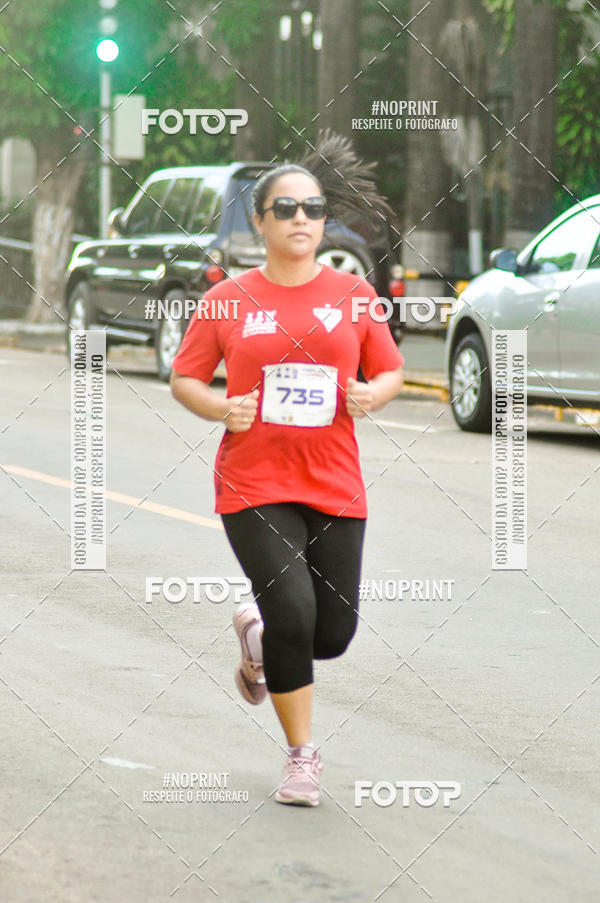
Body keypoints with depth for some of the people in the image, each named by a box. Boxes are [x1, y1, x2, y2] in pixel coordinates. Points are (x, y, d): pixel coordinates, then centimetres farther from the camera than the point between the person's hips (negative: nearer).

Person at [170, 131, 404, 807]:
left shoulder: (353, 294, 5)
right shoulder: (229, 301, 1)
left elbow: (391, 372, 13)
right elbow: (184, 379, 8)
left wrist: (372, 394, -9)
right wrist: (221, 408, -12)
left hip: (335, 489, 3)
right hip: (254, 486, -2)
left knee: (333, 635, 2)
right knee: (293, 615, -15)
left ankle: (257, 635, 37)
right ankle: (302, 756, 4)